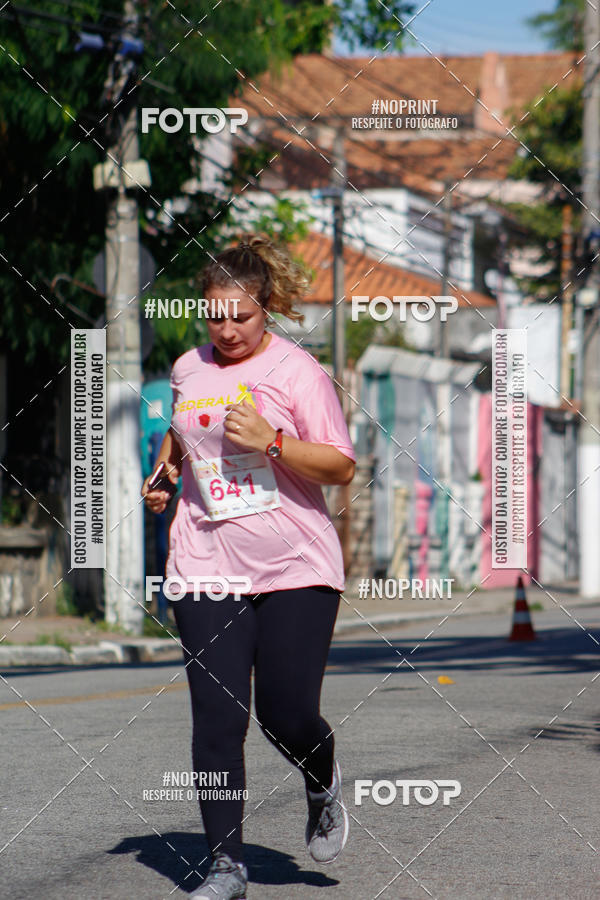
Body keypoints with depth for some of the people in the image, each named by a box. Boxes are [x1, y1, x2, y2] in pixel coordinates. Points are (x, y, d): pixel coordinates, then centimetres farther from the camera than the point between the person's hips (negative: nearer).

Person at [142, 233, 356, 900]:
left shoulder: (296, 371, -5)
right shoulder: (188, 369, 10)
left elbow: (341, 467, -7)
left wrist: (271, 442, -19)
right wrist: (164, 470, 13)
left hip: (296, 568, -3)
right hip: (206, 565, 3)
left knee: (288, 715, -6)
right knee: (216, 717, -5)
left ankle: (323, 789, 29)